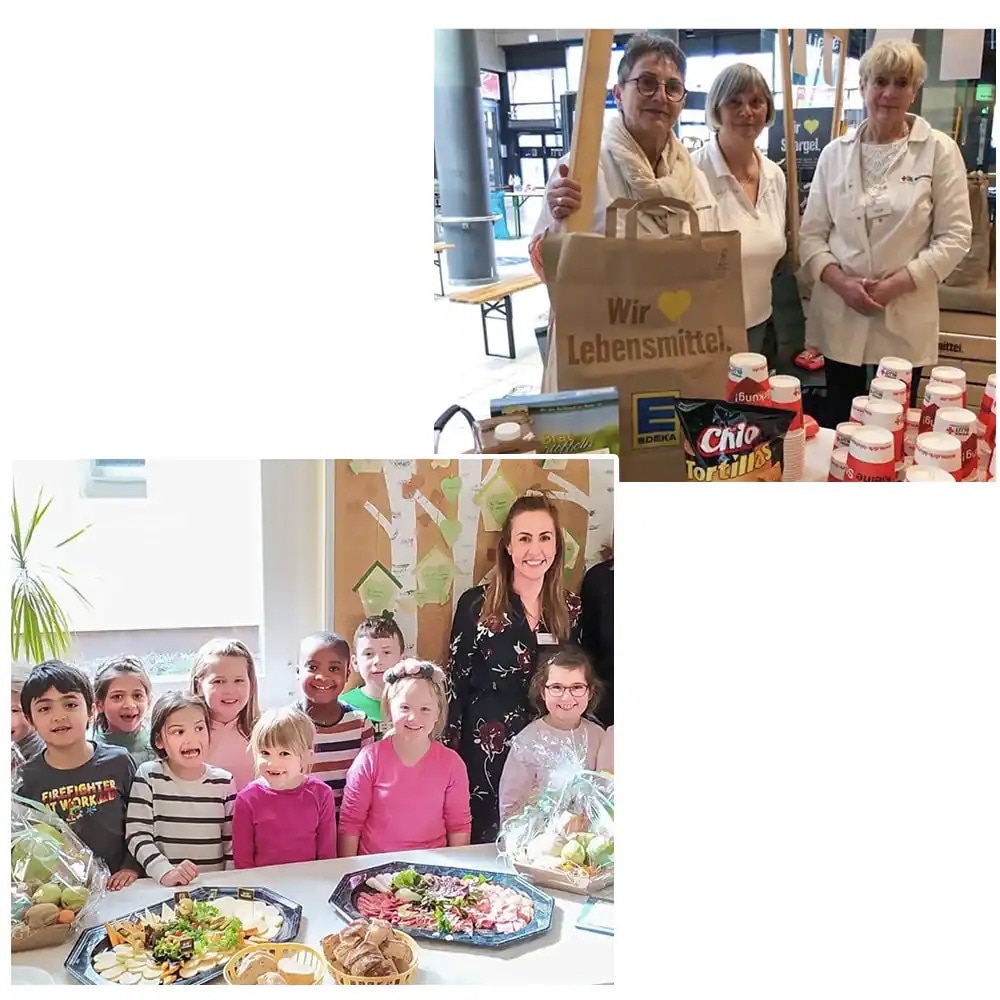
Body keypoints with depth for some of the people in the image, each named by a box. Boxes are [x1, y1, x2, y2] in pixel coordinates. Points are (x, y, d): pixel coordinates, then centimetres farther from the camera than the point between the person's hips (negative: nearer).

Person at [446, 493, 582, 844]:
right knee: (483, 845, 7)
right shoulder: (476, 604, -5)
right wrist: (450, 756, -4)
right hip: (486, 750, -2)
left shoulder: (571, 609, 3)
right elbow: (456, 685, -2)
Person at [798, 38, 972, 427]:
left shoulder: (939, 151, -2)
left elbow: (954, 236, -4)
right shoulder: (835, 153, 5)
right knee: (838, 425, 10)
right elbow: (811, 233, 5)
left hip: (904, 320, -2)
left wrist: (897, 284, -14)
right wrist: (839, 282, -12)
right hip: (840, 316, 2)